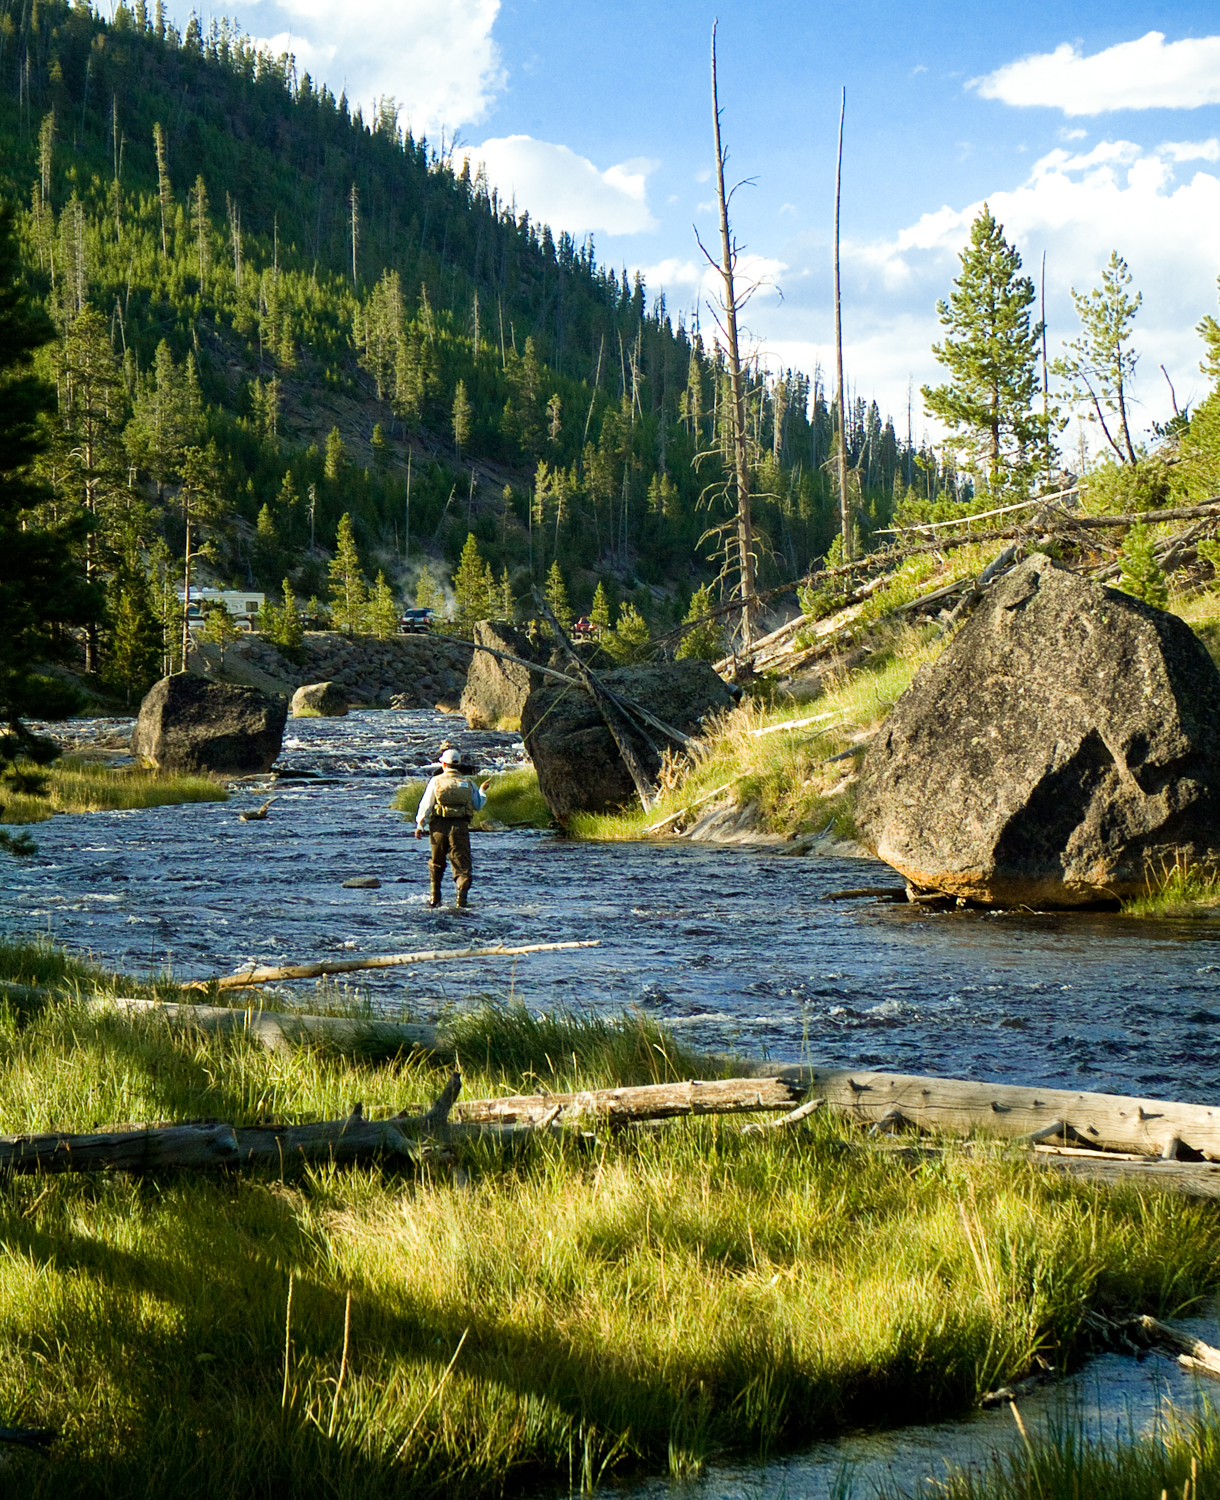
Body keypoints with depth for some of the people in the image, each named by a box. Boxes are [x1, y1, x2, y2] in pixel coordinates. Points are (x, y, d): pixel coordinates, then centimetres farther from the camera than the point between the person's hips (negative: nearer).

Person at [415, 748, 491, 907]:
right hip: (460, 827, 0)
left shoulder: (436, 781, 1)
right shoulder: (468, 784, 8)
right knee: (462, 864, 0)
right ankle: (462, 893, -19)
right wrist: (482, 791, 36)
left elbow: (425, 805, 0)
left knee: (436, 863, 17)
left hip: (439, 826, 0)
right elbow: (478, 805, 20)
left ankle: (435, 897, 18)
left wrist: (420, 825, 8)